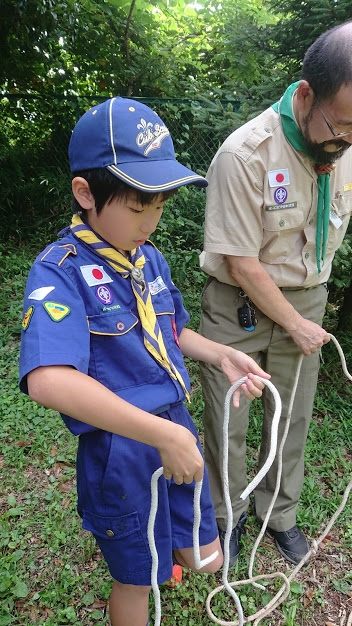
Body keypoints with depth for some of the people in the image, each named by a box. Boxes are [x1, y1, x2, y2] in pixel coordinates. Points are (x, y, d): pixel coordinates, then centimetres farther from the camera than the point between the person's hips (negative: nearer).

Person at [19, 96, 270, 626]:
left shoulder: (150, 258, 0)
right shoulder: (60, 271, -21)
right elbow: (47, 380, -37)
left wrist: (222, 355, -3)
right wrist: (162, 434, -35)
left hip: (177, 428, 6)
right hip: (119, 449, -6)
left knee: (206, 559, 23)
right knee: (138, 579, 18)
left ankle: (157, 554, 56)